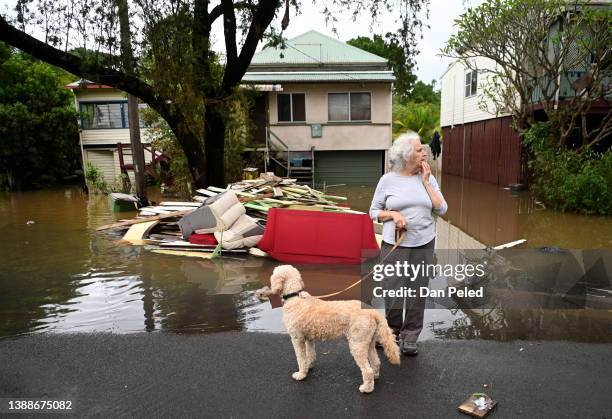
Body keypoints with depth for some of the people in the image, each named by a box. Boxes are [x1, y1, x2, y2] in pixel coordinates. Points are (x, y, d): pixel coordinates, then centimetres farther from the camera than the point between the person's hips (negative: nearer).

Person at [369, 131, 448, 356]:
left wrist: (425, 182, -5)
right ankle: (392, 331, 27)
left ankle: (410, 337, 24)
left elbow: (441, 209, -1)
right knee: (393, 292, 3)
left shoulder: (428, 178, 4)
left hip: (424, 245, 2)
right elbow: (374, 211, 3)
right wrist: (393, 214, -16)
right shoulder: (388, 179, -2)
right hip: (395, 245, -2)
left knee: (417, 293, 7)